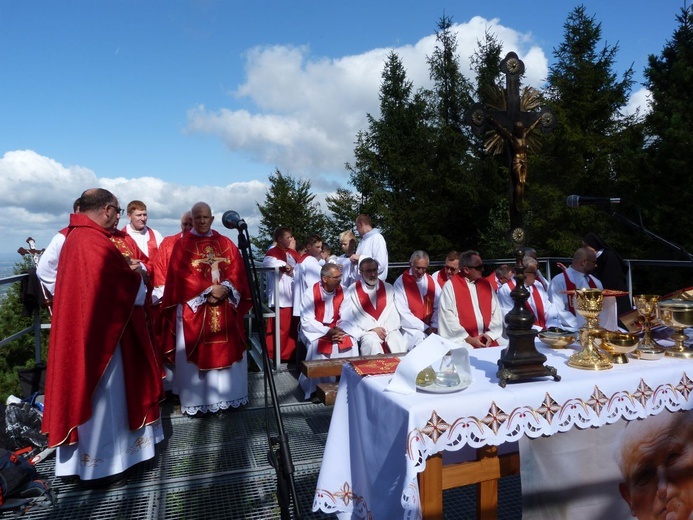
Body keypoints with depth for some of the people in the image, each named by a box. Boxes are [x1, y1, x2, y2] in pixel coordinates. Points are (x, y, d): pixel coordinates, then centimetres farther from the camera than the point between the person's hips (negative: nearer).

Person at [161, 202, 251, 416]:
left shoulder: (226, 243, 10)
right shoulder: (182, 244, 1)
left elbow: (237, 272, 4)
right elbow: (181, 277, -8)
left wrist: (226, 289, -14)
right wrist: (208, 290, -16)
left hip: (225, 307, 3)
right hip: (194, 308, -3)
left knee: (227, 351, 8)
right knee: (196, 354, 2)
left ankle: (227, 396, 20)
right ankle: (196, 400, 13)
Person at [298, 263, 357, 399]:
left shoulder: (342, 291, -5)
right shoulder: (310, 293, -16)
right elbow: (307, 322, -17)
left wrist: (340, 330, -22)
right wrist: (327, 331, -27)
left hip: (335, 329, 4)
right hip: (313, 330, -3)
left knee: (351, 342, -22)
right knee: (318, 346, -32)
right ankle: (315, 389, -15)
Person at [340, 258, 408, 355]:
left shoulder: (388, 288, 13)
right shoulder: (353, 291, 1)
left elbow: (394, 313, 10)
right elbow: (348, 317, -5)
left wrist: (388, 328, -9)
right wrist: (372, 328, -10)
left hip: (388, 330, 2)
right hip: (366, 331, -2)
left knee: (400, 343, -26)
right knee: (373, 343, -33)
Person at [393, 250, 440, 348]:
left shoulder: (431, 281, 9)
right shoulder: (400, 283, -6)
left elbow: (438, 307, 4)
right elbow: (403, 313, -10)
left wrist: (435, 326, -13)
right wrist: (425, 328, -14)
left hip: (431, 327, 4)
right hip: (411, 328, -4)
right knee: (421, 339, -32)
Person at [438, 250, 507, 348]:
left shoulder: (486, 284, 11)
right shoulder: (450, 286, -5)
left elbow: (496, 312, 10)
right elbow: (448, 317, -10)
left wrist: (491, 334, -5)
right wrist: (468, 339, -12)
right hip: (463, 341, -5)